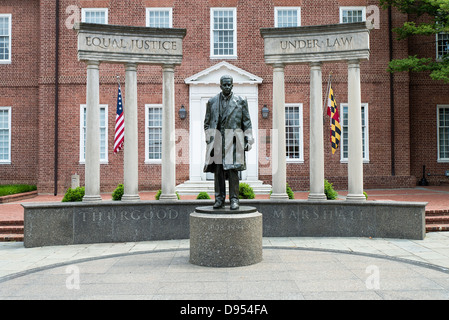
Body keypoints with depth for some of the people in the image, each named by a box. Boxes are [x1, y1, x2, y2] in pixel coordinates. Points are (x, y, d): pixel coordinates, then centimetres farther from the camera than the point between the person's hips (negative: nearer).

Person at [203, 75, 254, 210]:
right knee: (218, 170, 1)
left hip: (233, 141, -2)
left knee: (233, 170, -6)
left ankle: (234, 199, 0)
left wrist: (248, 141, 2)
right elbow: (207, 123, 15)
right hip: (217, 141, 2)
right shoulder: (212, 102, 13)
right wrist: (208, 140, 6)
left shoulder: (241, 101, 8)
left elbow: (247, 123, 9)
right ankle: (219, 199, 8)